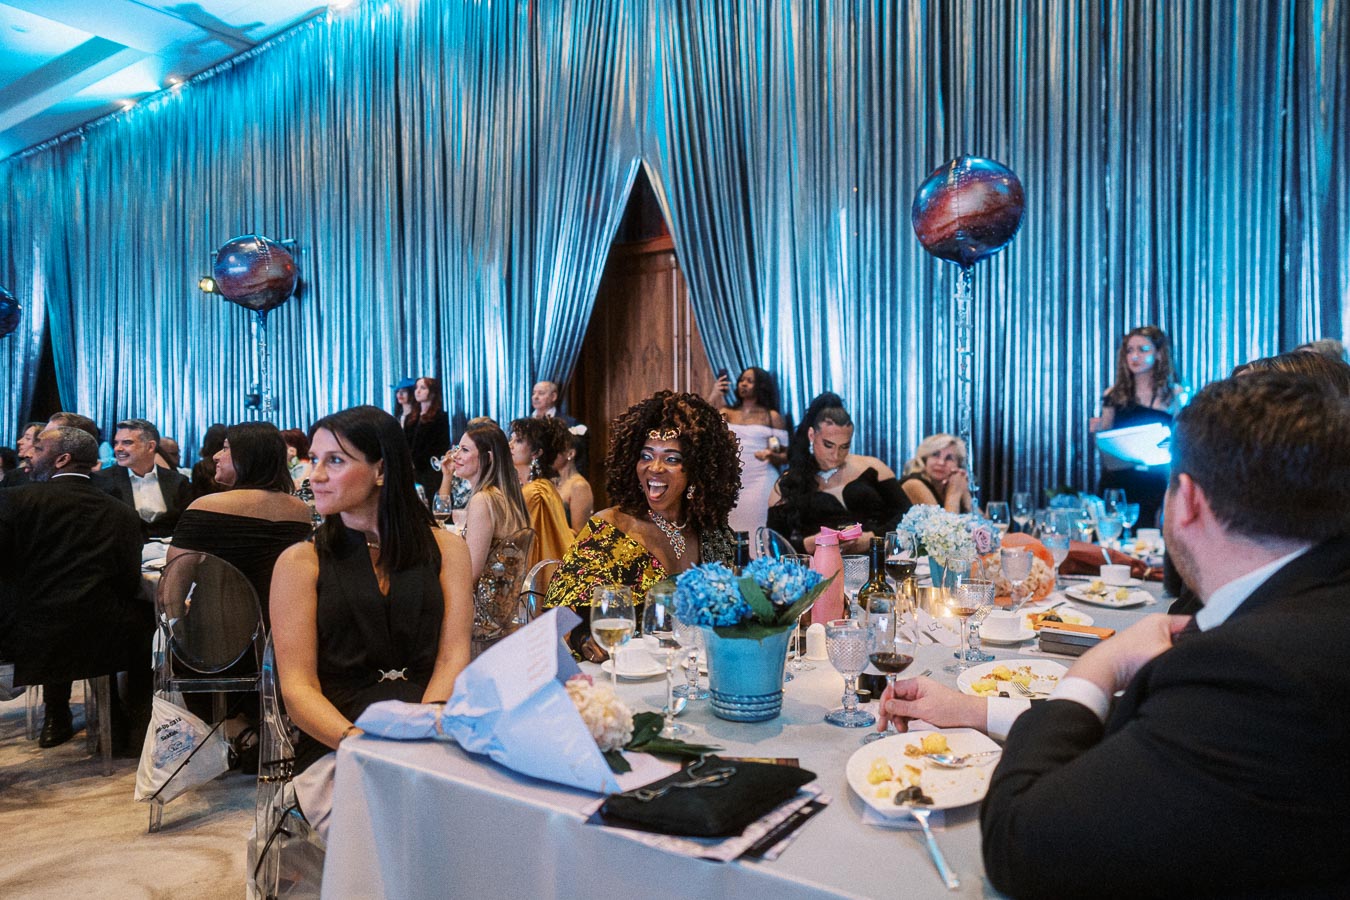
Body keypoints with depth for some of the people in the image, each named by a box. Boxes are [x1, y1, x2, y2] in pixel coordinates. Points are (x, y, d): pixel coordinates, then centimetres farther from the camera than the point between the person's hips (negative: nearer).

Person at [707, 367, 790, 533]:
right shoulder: (726, 413, 11)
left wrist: (771, 455, -16)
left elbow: (785, 455, 4)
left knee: (757, 531, -6)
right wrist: (712, 398, -6)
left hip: (761, 482, -2)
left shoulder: (772, 417, 4)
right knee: (731, 531, 0)